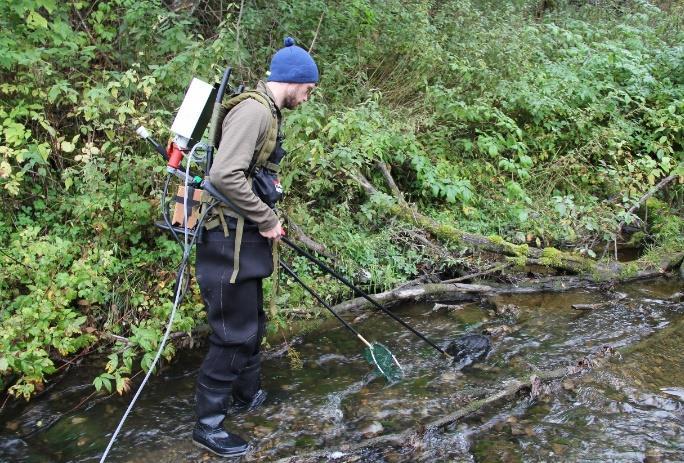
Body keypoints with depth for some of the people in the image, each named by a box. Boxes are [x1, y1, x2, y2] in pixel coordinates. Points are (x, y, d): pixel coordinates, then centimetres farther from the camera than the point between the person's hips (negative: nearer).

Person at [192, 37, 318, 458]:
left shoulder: (267, 111, 14)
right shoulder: (254, 110, -18)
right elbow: (225, 175, -28)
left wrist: (267, 221, 12)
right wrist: (267, 220, -18)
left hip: (246, 238, 10)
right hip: (229, 239, -10)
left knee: (252, 323, 22)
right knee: (235, 332, -2)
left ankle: (249, 395, 39)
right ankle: (208, 423, 11)